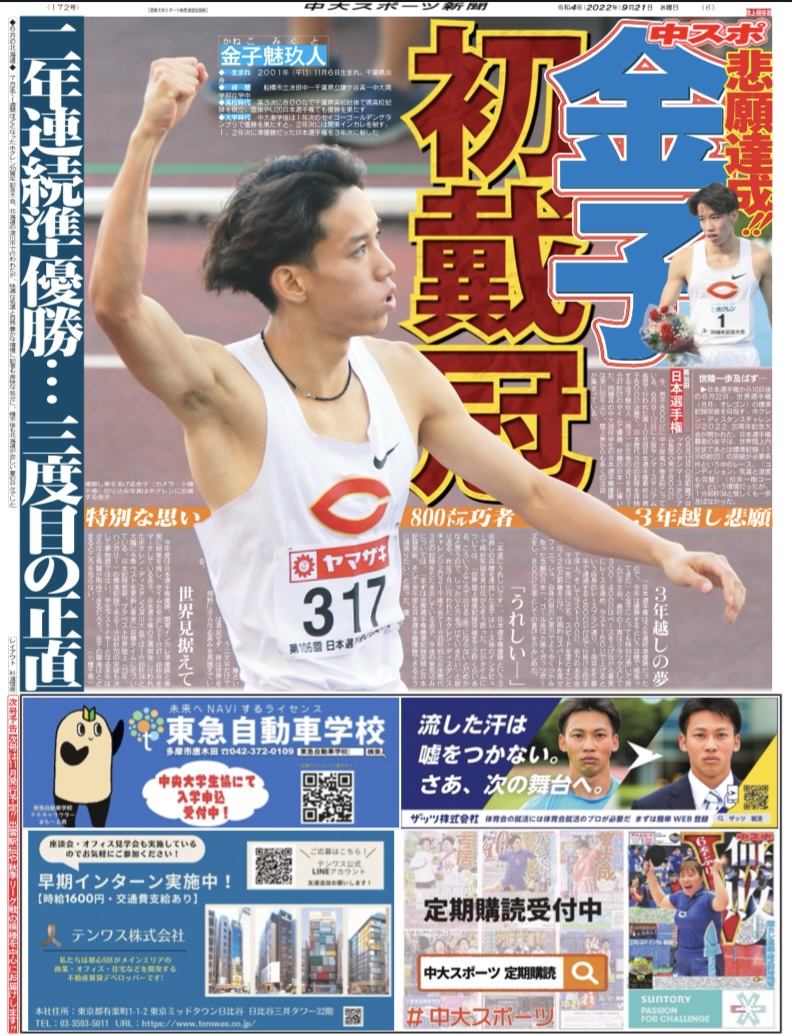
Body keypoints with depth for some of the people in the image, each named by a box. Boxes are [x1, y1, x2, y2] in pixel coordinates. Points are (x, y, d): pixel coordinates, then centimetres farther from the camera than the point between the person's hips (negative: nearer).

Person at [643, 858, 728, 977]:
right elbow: (660, 901, 28)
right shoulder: (680, 897, 8)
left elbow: (722, 903, -39)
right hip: (682, 959, 8)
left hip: (705, 961, -8)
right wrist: (650, 875, 22)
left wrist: (715, 872, -39)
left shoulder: (708, 897, -15)